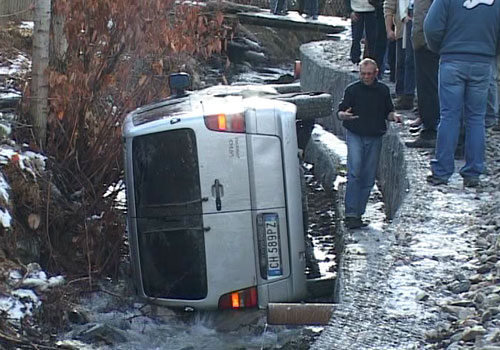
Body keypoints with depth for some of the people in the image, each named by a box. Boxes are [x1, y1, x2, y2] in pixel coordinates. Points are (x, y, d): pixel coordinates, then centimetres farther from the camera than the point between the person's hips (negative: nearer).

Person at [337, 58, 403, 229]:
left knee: (368, 178, 4)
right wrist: (344, 115, -26)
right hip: (355, 135, -3)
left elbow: (388, 112, 17)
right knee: (354, 171, -18)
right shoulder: (352, 89, -1)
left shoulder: (383, 90, 8)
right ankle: (351, 214, -19)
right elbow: (340, 112, -3)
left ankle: (358, 214, 12)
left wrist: (394, 116, -4)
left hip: (375, 138, 3)